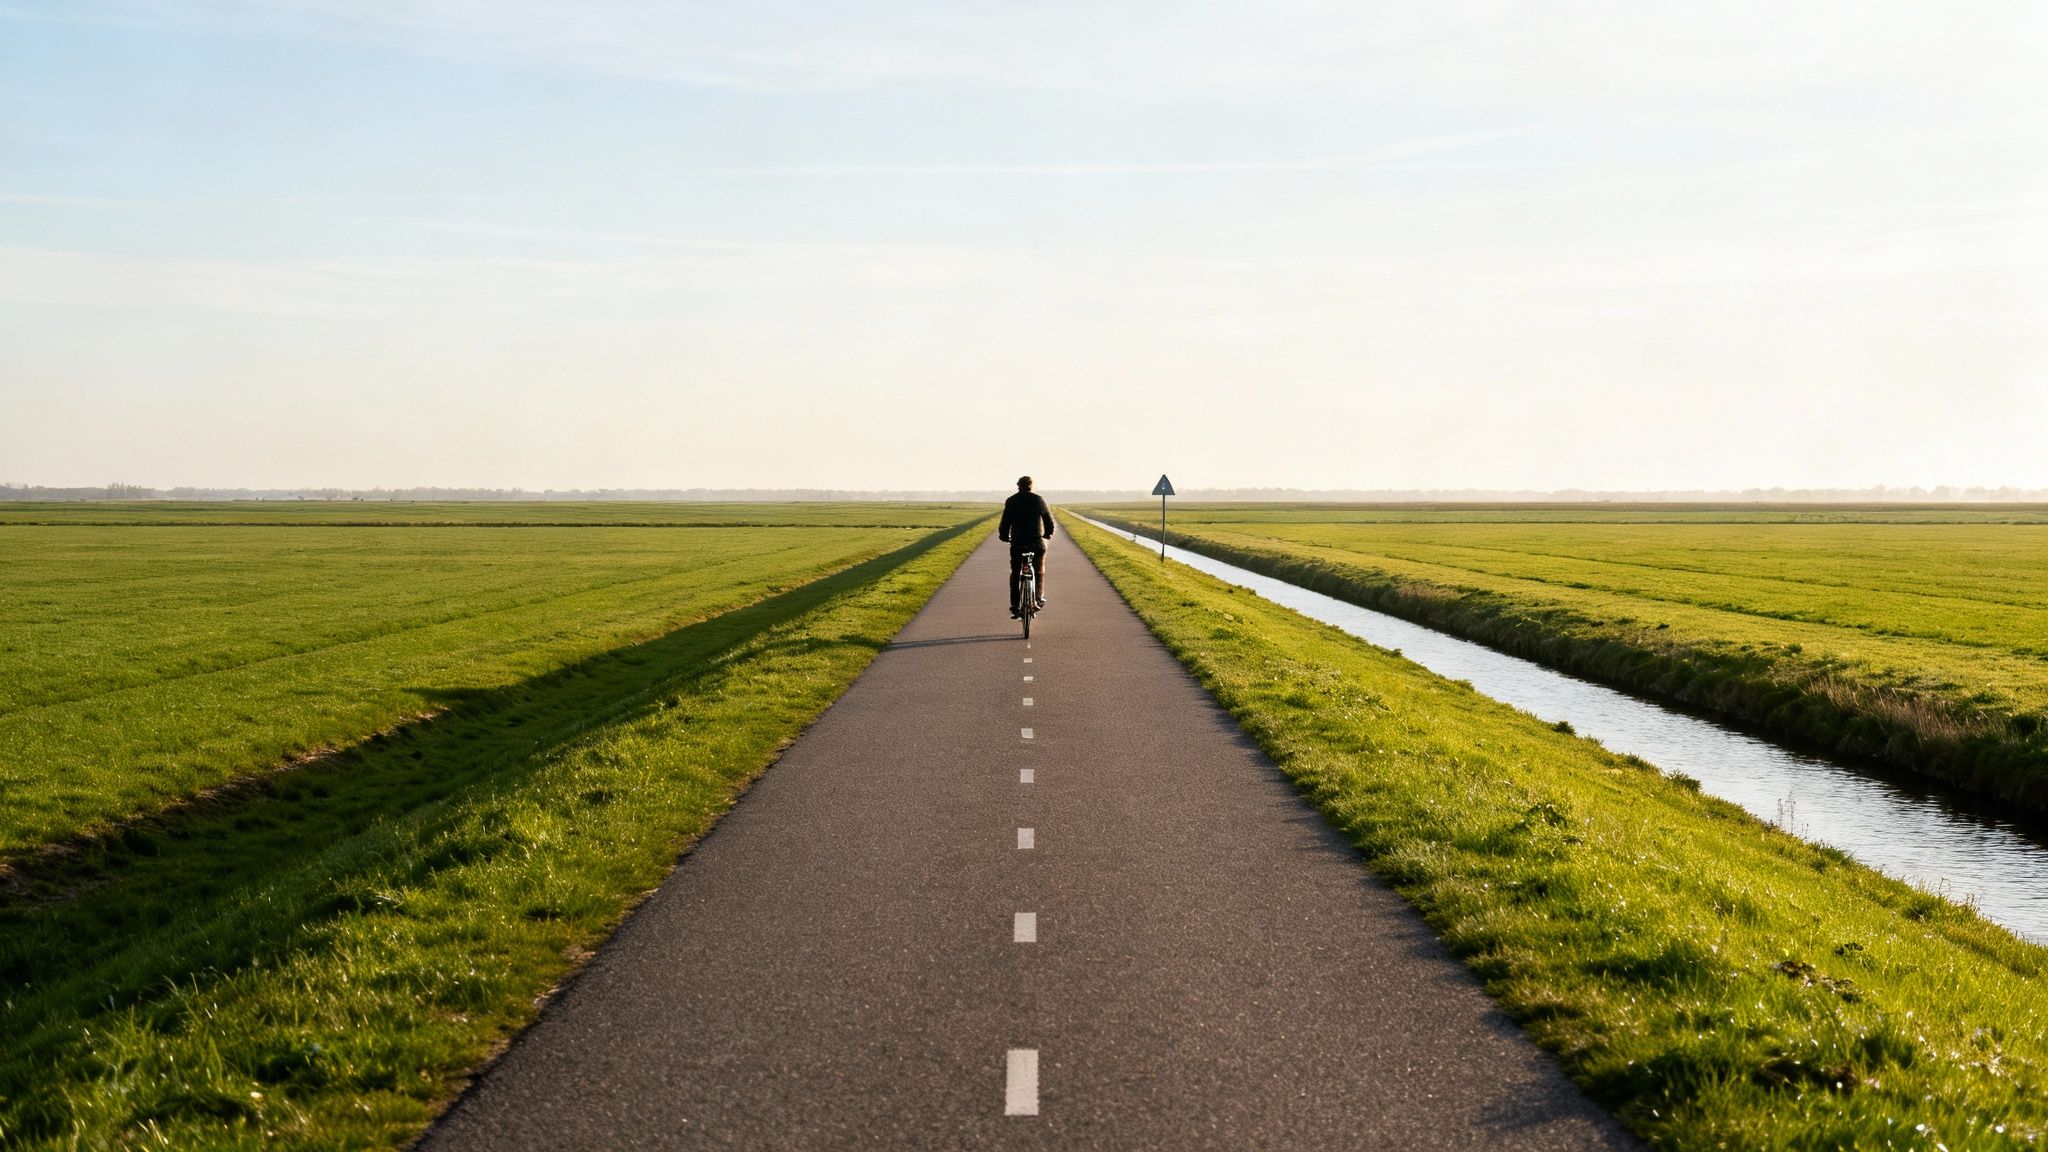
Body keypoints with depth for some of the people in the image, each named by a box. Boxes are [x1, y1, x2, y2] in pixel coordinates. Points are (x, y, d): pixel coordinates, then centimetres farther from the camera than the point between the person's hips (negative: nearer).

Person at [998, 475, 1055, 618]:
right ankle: (1039, 598, 5)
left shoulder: (1011, 501, 3)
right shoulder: (1039, 500, 3)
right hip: (1037, 542, 0)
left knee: (1015, 574, 9)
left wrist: (1004, 536, 19)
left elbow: (1005, 522, 1)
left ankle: (1015, 606, 2)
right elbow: (1049, 521, 7)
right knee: (1039, 571, 19)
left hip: (1017, 542, 0)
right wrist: (1047, 534, 25)